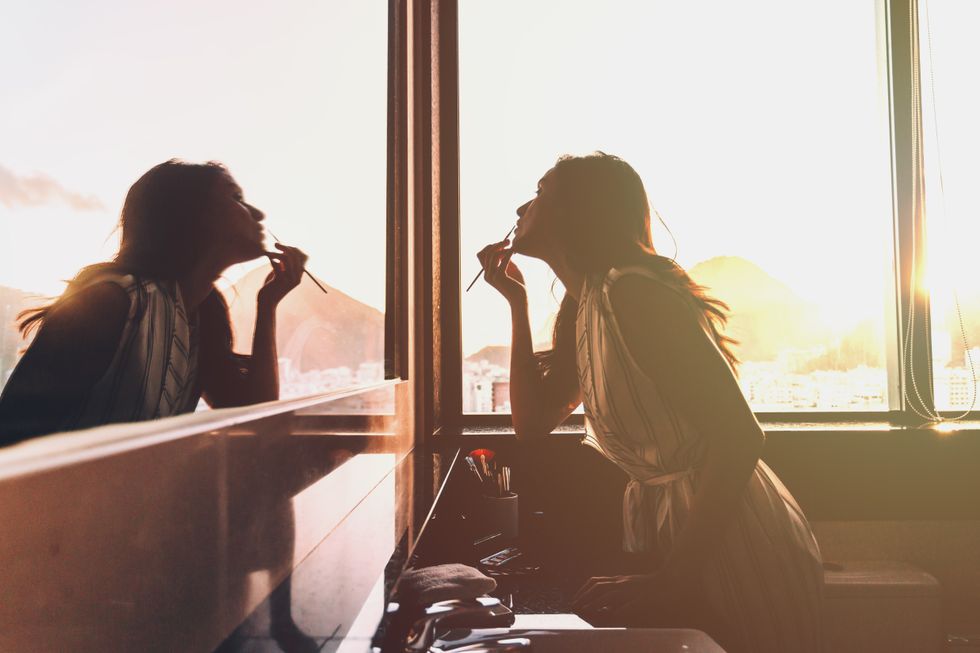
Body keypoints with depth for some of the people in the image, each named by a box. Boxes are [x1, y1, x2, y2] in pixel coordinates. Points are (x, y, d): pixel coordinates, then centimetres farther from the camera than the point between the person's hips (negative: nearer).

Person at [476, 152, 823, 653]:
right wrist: (517, 302, 6)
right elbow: (533, 420, 7)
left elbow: (740, 437, -26)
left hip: (736, 544, -8)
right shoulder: (582, 307, 6)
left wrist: (674, 577, -28)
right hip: (662, 521, 8)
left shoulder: (633, 293, -22)